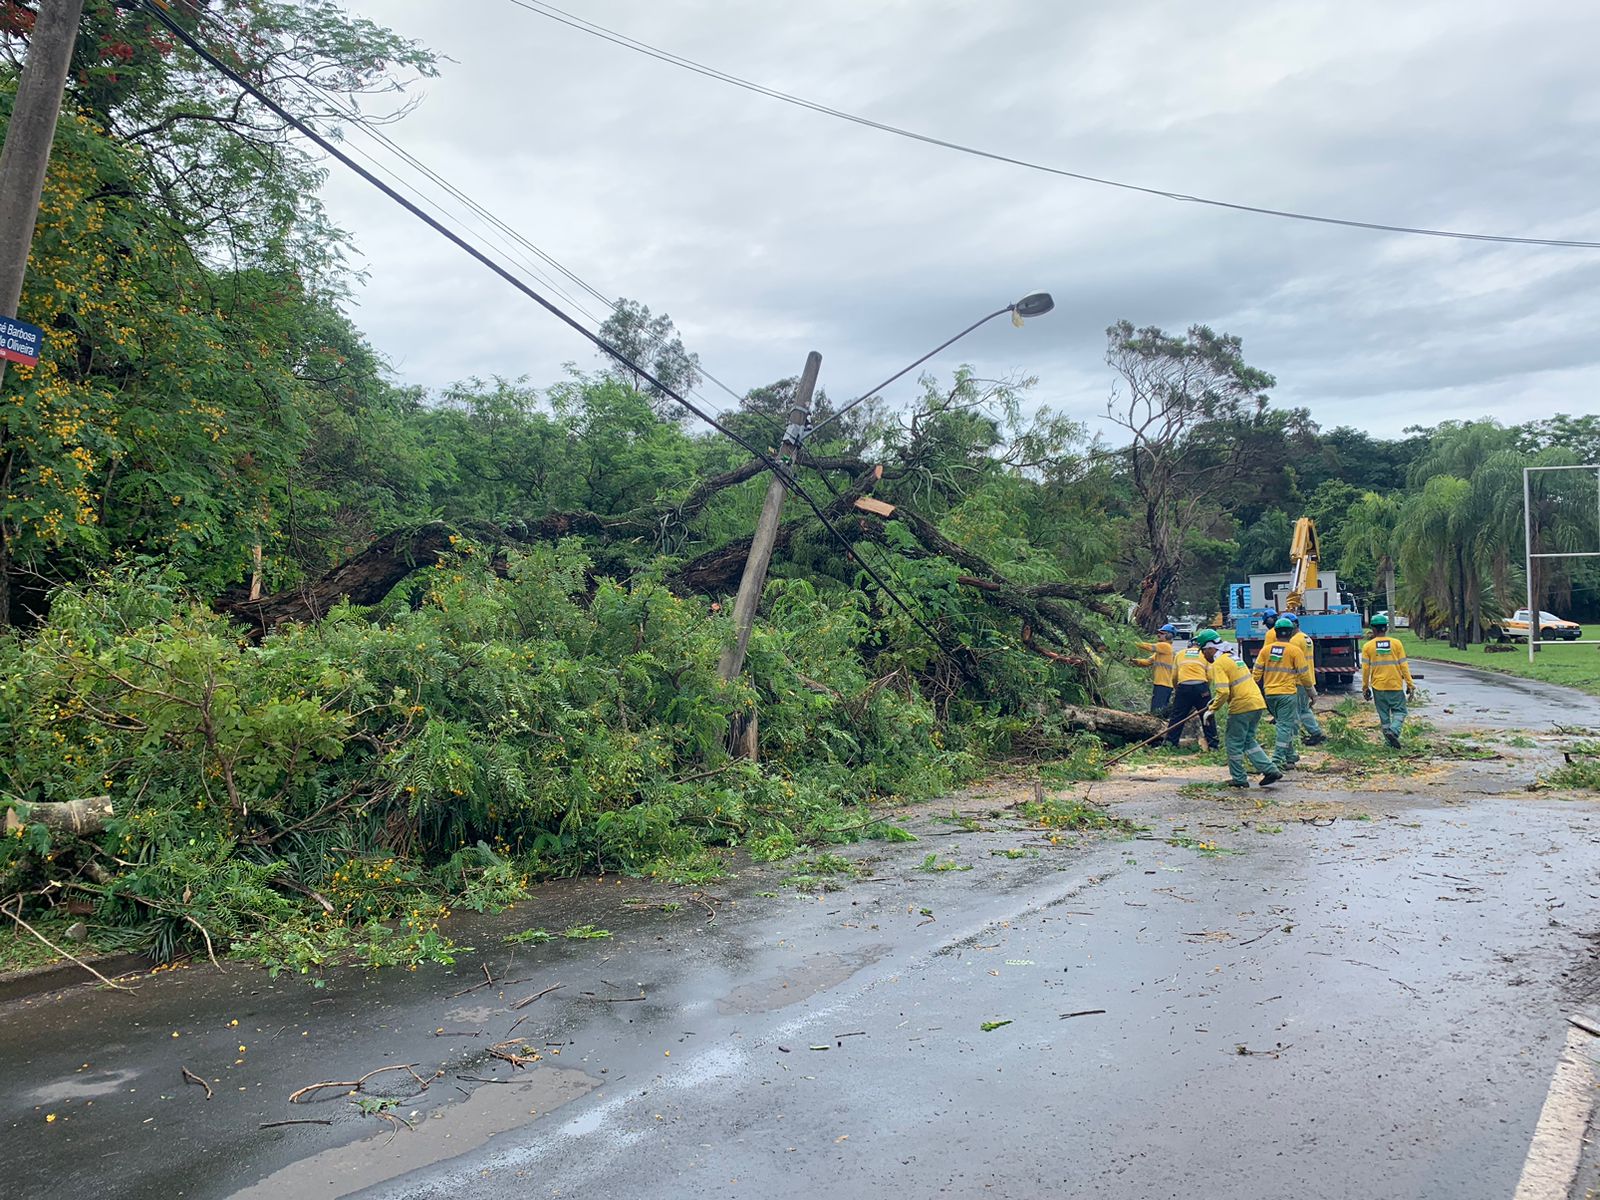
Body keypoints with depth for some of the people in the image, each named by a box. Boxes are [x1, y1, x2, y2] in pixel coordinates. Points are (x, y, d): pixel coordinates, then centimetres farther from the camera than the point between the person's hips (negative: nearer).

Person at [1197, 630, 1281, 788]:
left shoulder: (1218, 664, -12)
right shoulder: (1232, 657, 17)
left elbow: (1223, 692, -21)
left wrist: (1213, 709, -9)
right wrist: (1216, 700, 26)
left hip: (1242, 707, -9)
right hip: (1257, 703, 9)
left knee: (1233, 743, 6)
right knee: (1248, 740, 19)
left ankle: (1239, 779, 13)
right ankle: (1270, 771, 12)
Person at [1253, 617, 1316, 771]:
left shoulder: (1266, 649, 4)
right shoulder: (1295, 650, -7)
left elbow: (1257, 673, 4)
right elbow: (1304, 674, -3)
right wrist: (1312, 692, 8)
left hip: (1269, 693, 5)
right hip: (1287, 693, -5)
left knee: (1284, 723, 20)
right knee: (1285, 725, -3)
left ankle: (1291, 754, 27)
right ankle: (1277, 759, -11)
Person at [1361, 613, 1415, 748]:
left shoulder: (1368, 646, -2)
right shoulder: (1396, 643, -2)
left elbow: (1365, 669, -1)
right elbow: (1404, 666, -2)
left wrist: (1365, 688, 8)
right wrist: (1410, 684, 4)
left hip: (1378, 686, 1)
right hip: (1396, 686, -1)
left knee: (1384, 715, 9)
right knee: (1399, 711, 7)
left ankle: (1391, 742, 10)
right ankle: (1393, 731, -19)